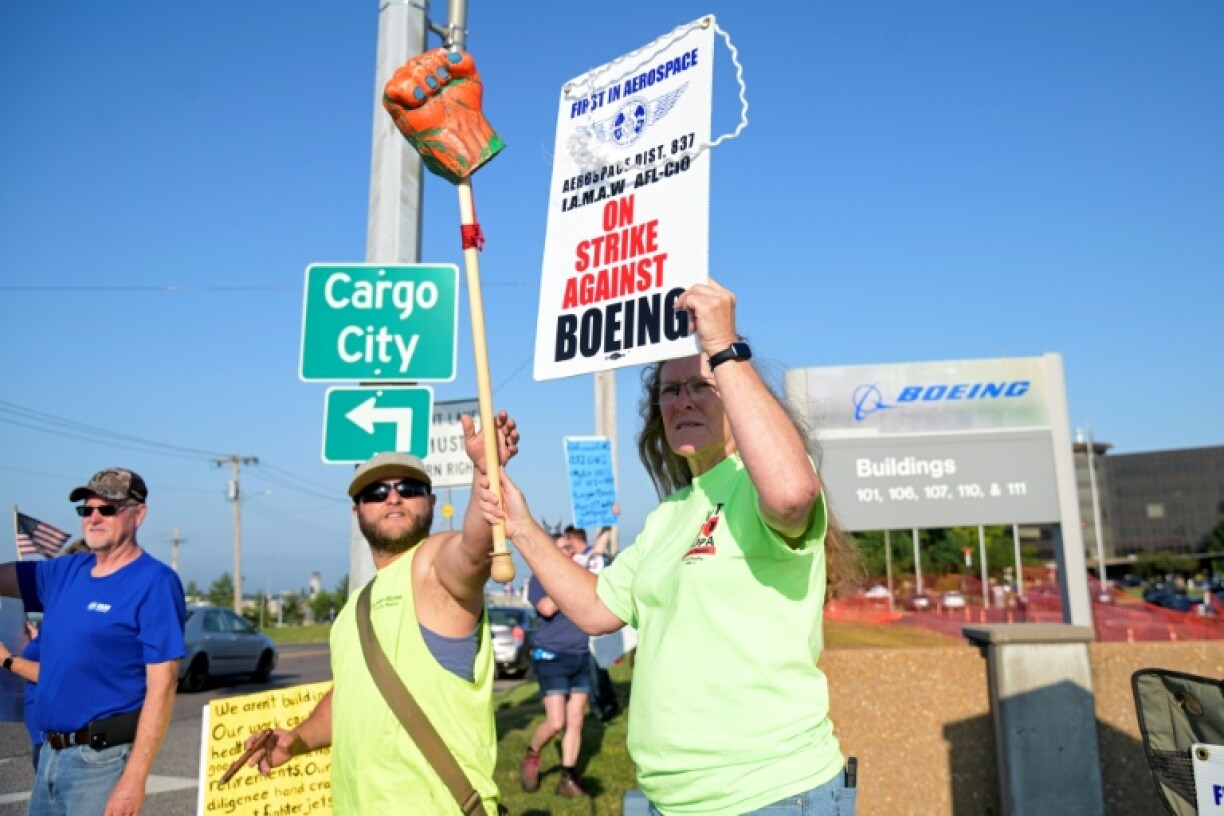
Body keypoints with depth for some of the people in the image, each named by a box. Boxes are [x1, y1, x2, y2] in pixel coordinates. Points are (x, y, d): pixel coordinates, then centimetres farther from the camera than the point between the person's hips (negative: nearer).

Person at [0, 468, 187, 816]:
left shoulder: (154, 582, -13)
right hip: (50, 753, 7)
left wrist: (134, 778, -21)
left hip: (101, 757, -7)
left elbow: (162, 686, -18)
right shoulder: (66, 572, 9)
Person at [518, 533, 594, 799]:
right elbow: (547, 608, -20)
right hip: (552, 658, -5)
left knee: (575, 722, 4)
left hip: (581, 657, 5)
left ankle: (568, 779, 12)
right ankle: (531, 756, 17)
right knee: (555, 722, -10)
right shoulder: (540, 580, -2)